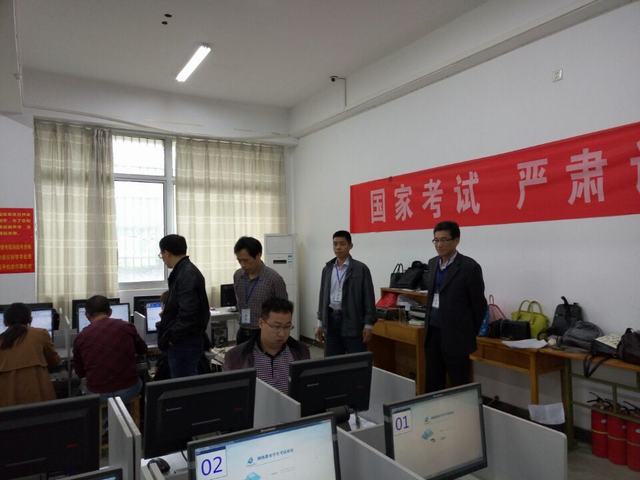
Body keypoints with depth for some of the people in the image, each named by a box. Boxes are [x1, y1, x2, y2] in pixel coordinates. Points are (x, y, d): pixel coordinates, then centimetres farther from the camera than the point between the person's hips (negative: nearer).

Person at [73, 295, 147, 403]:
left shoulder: (81, 337, -4)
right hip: (128, 391, -1)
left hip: (97, 395, 1)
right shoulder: (126, 327, -6)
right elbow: (143, 350, 14)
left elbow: (80, 373, 8)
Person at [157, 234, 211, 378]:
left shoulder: (187, 275, -20)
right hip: (183, 341, 9)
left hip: (184, 343, -9)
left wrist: (171, 337, -16)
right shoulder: (183, 271, 10)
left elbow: (187, 313, -25)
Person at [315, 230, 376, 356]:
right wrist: (320, 323, 11)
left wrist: (368, 325, -10)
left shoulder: (361, 269, -5)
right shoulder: (327, 269, 10)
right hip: (331, 320, 5)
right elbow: (323, 296, 14)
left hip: (353, 321, -4)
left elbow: (369, 299, -6)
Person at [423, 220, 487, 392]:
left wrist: (471, 334, 1)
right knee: (433, 383, 14)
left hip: (456, 335, -6)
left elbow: (479, 304, -6)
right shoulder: (433, 263, 9)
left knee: (459, 385, 5)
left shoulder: (469, 266, -12)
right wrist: (429, 324, 13)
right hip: (433, 332, 6)